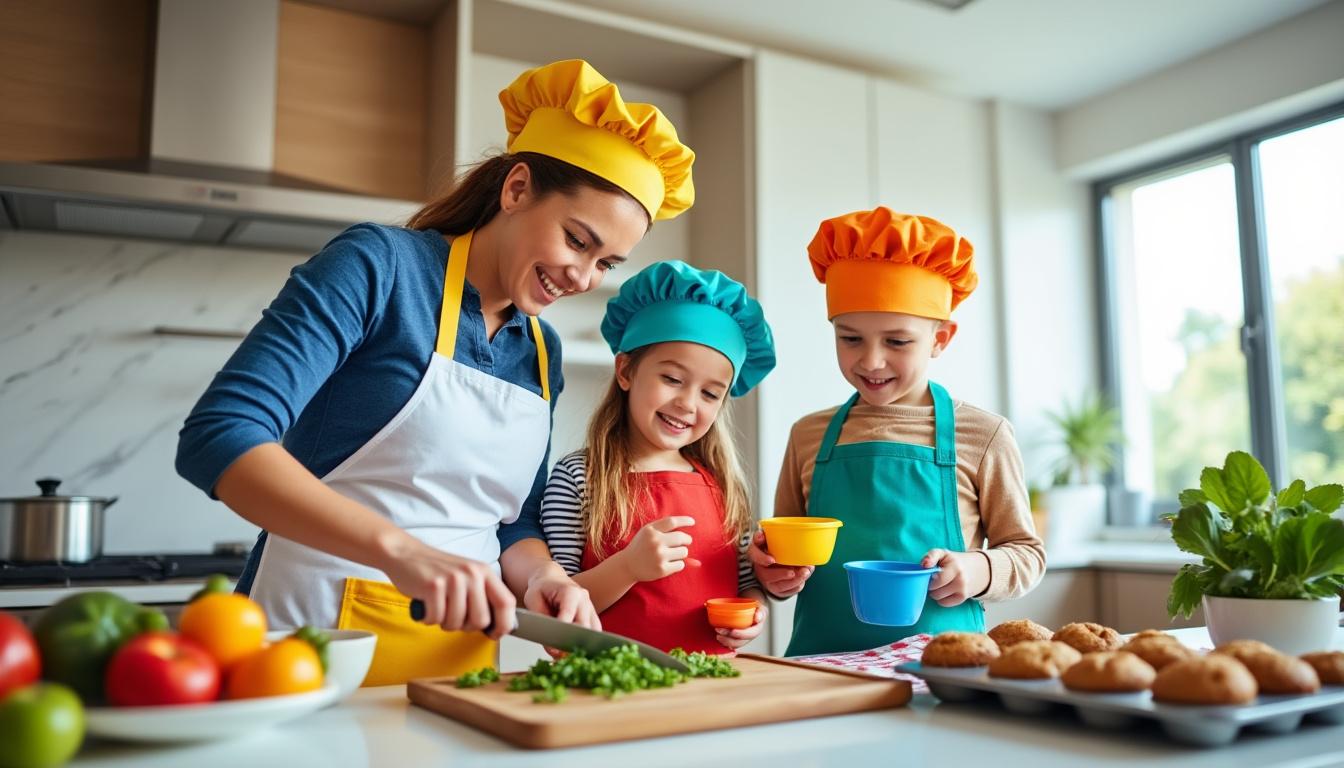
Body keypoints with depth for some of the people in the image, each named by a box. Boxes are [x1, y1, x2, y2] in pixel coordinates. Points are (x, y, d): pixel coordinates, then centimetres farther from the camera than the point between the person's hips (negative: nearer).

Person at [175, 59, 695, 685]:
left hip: (463, 655, 5)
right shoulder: (380, 266, -10)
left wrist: (543, 578, -9)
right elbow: (218, 439, -19)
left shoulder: (544, 353, 7)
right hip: (316, 640, -5)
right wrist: (399, 549, -30)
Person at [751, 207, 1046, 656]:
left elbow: (1026, 552, 10)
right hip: (823, 662, 4)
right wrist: (772, 572, -3)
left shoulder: (982, 435, 3)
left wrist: (979, 569, -8)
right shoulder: (809, 436, 9)